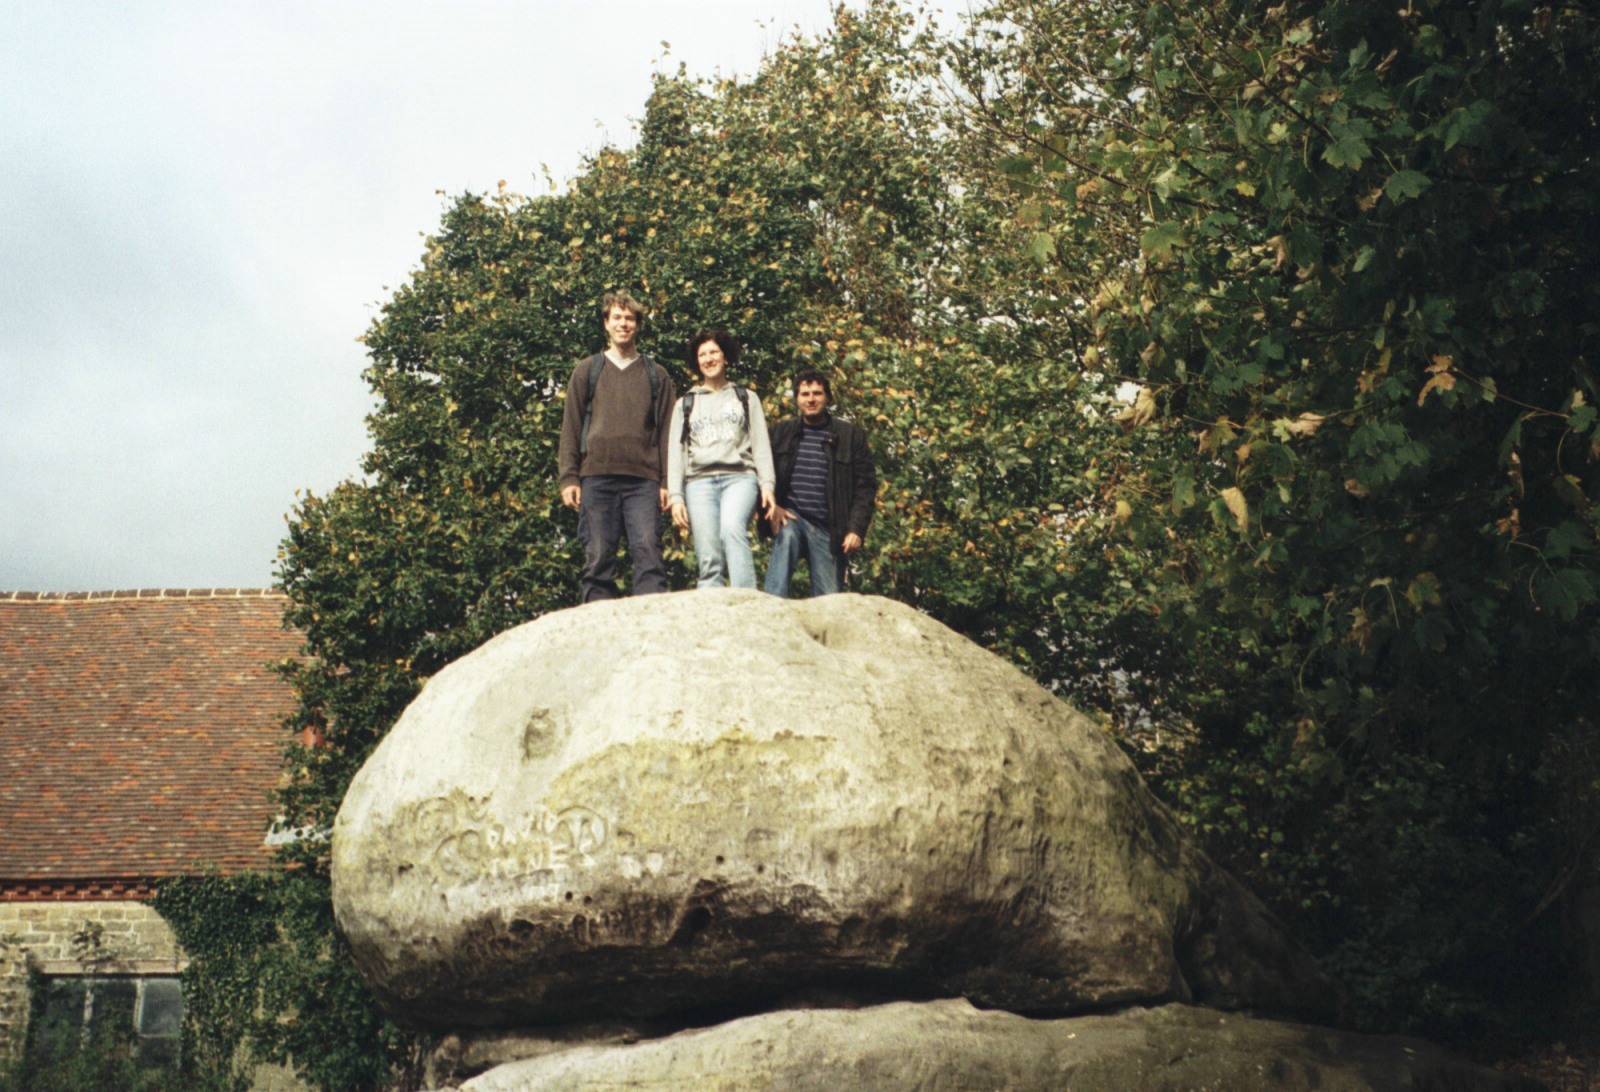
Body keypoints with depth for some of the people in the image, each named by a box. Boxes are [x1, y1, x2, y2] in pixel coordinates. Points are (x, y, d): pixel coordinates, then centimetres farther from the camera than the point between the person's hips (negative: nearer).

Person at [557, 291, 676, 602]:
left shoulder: (656, 375, 16)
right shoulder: (587, 371, 15)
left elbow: (666, 431, 11)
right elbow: (571, 427, 11)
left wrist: (666, 482, 1)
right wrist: (568, 478, 0)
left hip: (643, 480, 0)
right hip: (596, 476, 1)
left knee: (648, 553, -11)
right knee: (598, 559, -2)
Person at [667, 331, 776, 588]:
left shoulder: (746, 398, 20)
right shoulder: (685, 404, 22)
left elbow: (761, 445, 11)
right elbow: (675, 452, 15)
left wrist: (767, 485, -4)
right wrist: (675, 497, 3)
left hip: (739, 477, -2)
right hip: (700, 481, 2)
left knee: (732, 528, -32)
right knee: (709, 562, -10)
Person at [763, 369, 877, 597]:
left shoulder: (851, 436, 6)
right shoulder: (781, 432, 11)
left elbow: (866, 486, 3)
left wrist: (857, 529, -7)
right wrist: (772, 505, -12)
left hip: (829, 529, 1)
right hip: (791, 516, 0)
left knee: (829, 595, -2)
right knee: (785, 537, -33)